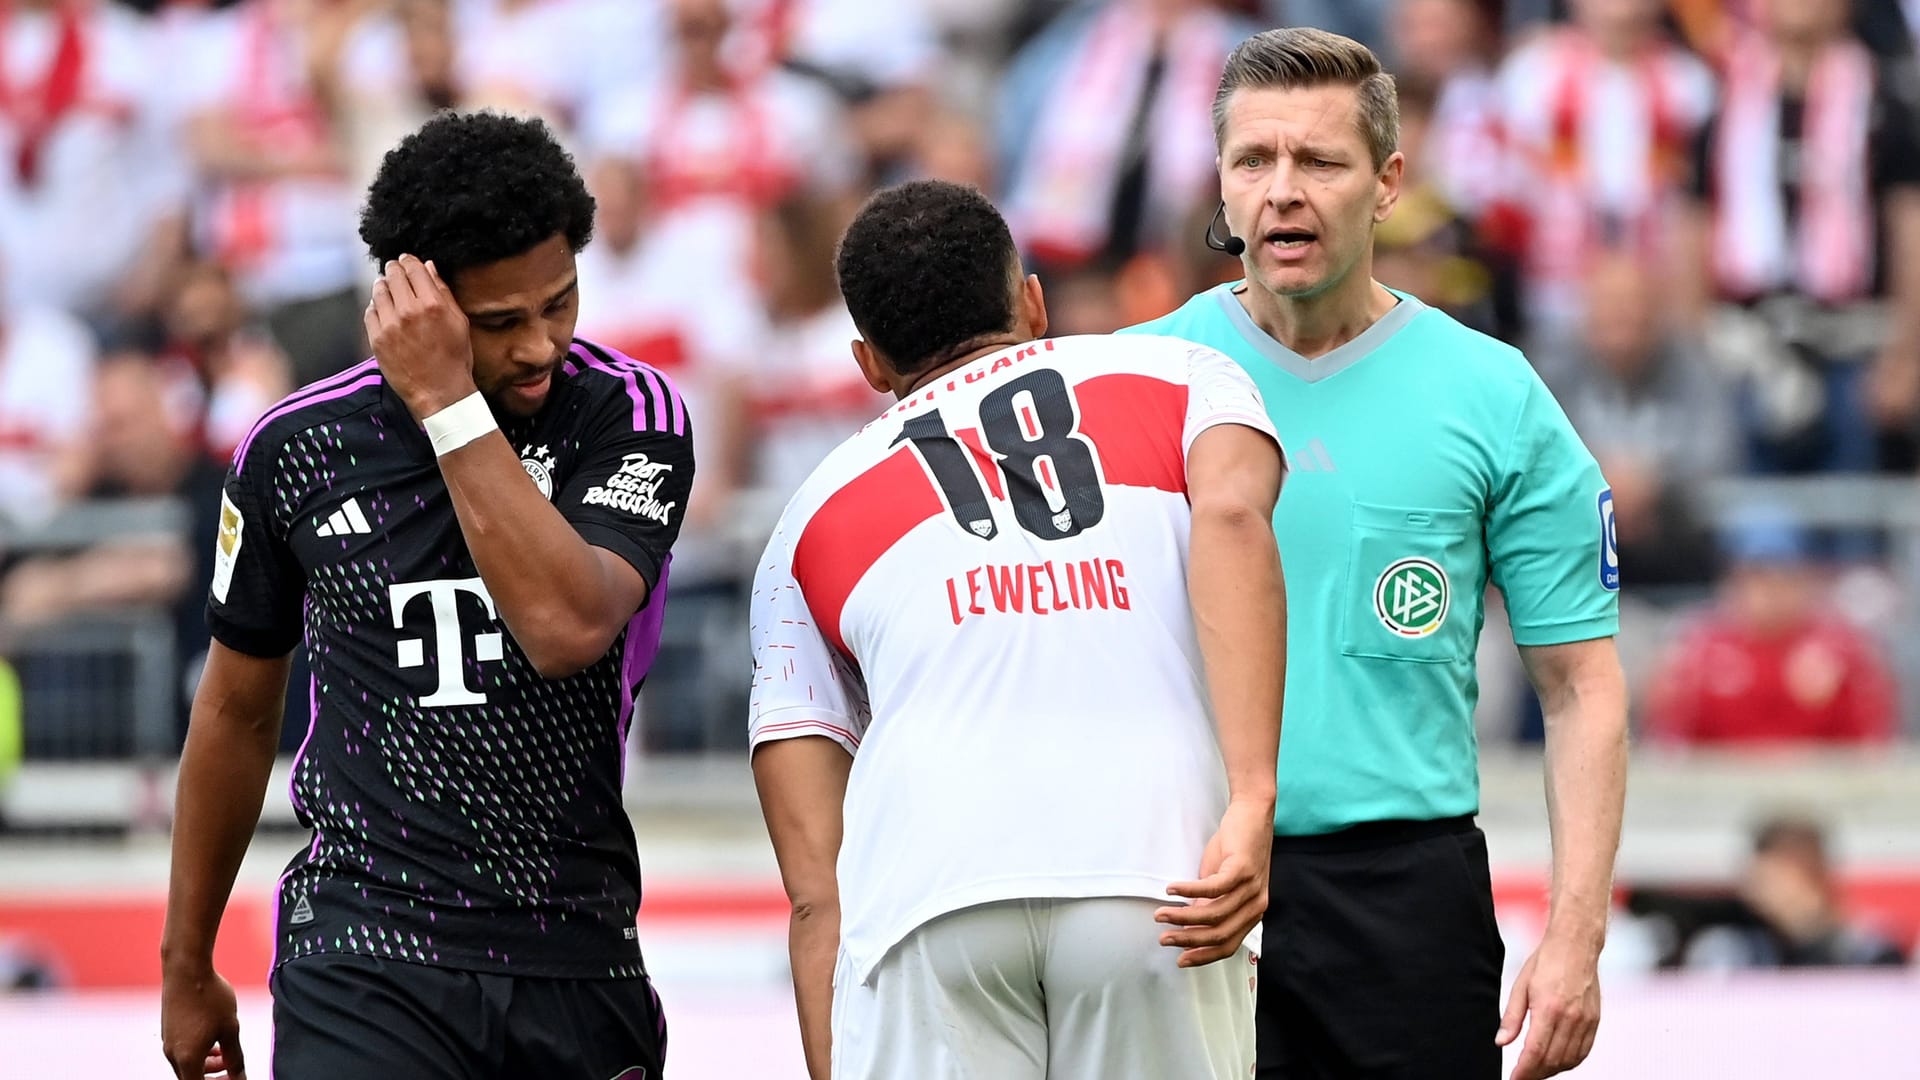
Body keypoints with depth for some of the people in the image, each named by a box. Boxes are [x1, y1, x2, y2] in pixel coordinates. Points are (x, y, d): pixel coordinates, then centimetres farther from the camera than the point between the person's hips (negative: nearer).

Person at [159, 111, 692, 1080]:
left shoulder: (631, 417, -5)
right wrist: (186, 964, 19)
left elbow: (570, 628, -24)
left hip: (581, 958, 1)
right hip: (366, 954, -1)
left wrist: (450, 406, -23)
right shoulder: (300, 449, -2)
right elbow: (237, 710, 13)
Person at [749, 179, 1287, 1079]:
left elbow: (816, 892, 22)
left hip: (923, 902, 1)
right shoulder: (1182, 378, 25)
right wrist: (1253, 803, -9)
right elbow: (1232, 514, -1)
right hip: (1152, 874, -1)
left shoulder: (813, 520, 29)